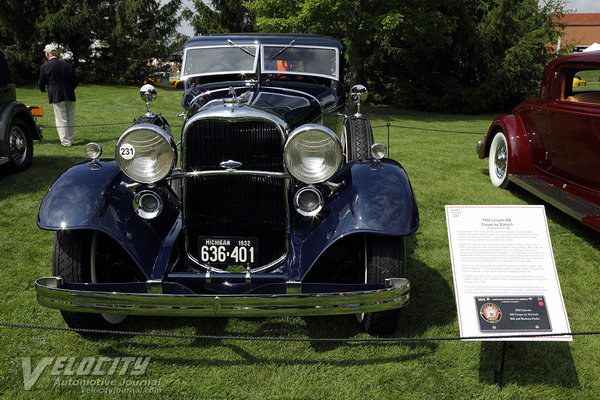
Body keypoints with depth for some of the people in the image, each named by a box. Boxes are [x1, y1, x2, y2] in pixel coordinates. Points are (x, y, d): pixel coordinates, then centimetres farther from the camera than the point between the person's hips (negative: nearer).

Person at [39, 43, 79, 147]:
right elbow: (76, 80, 8)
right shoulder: (67, 64, 7)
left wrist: (43, 89, 27)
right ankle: (70, 140, 16)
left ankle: (65, 142, -1)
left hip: (57, 97, -4)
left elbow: (42, 83, 5)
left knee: (61, 120, 0)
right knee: (70, 119, 11)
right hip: (70, 96, 4)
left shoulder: (45, 66, -3)